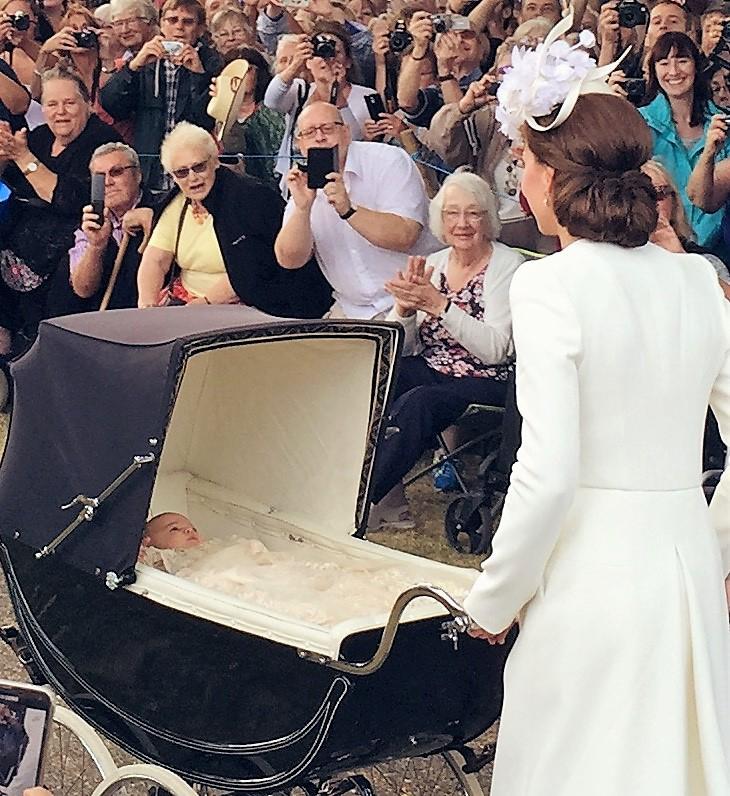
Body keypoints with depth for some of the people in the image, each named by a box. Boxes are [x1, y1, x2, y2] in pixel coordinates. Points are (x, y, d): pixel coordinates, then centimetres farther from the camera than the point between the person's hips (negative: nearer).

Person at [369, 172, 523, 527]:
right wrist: (405, 307, -15)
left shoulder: (507, 265, -5)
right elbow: (401, 348, 7)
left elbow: (495, 350, -18)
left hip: (484, 382, -5)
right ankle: (388, 498, -18)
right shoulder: (434, 264, 11)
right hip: (432, 371, 5)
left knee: (417, 402, -34)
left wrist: (438, 304, -24)